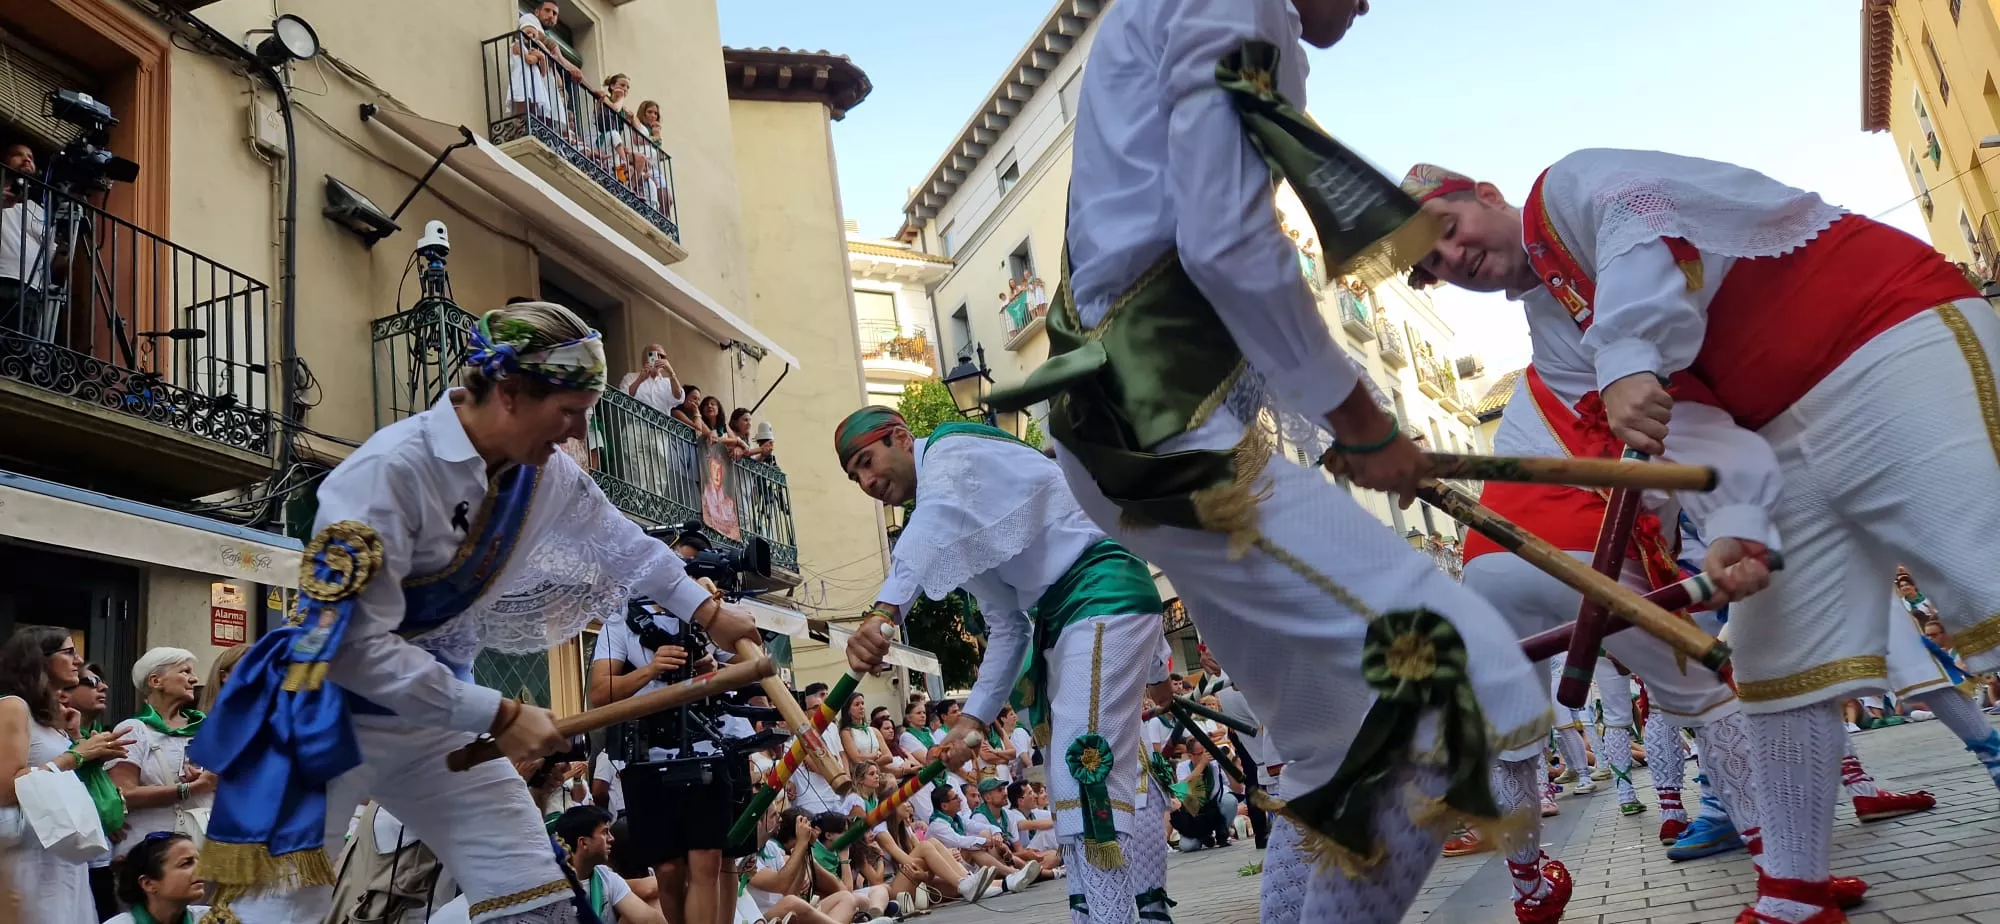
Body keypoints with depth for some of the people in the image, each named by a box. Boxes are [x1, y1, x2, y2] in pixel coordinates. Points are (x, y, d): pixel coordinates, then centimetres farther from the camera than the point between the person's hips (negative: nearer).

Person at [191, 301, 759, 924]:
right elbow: (354, 645, -28)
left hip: (434, 710, 7)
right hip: (326, 714, -6)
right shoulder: (389, 471, -27)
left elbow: (622, 543, 13)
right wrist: (499, 716, -26)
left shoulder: (545, 474, -6)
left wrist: (711, 613, 18)